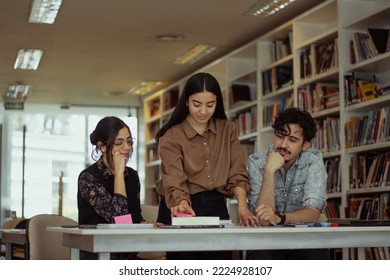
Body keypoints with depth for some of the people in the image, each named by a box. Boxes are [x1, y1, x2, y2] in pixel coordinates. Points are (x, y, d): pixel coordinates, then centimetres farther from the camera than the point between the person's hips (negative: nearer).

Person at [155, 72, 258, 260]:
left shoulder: (227, 129, 7)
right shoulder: (171, 137, -5)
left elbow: (237, 173, 0)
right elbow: (174, 182, -16)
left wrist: (242, 206, -18)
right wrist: (182, 205, -38)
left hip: (217, 208, 3)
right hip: (183, 210, -3)